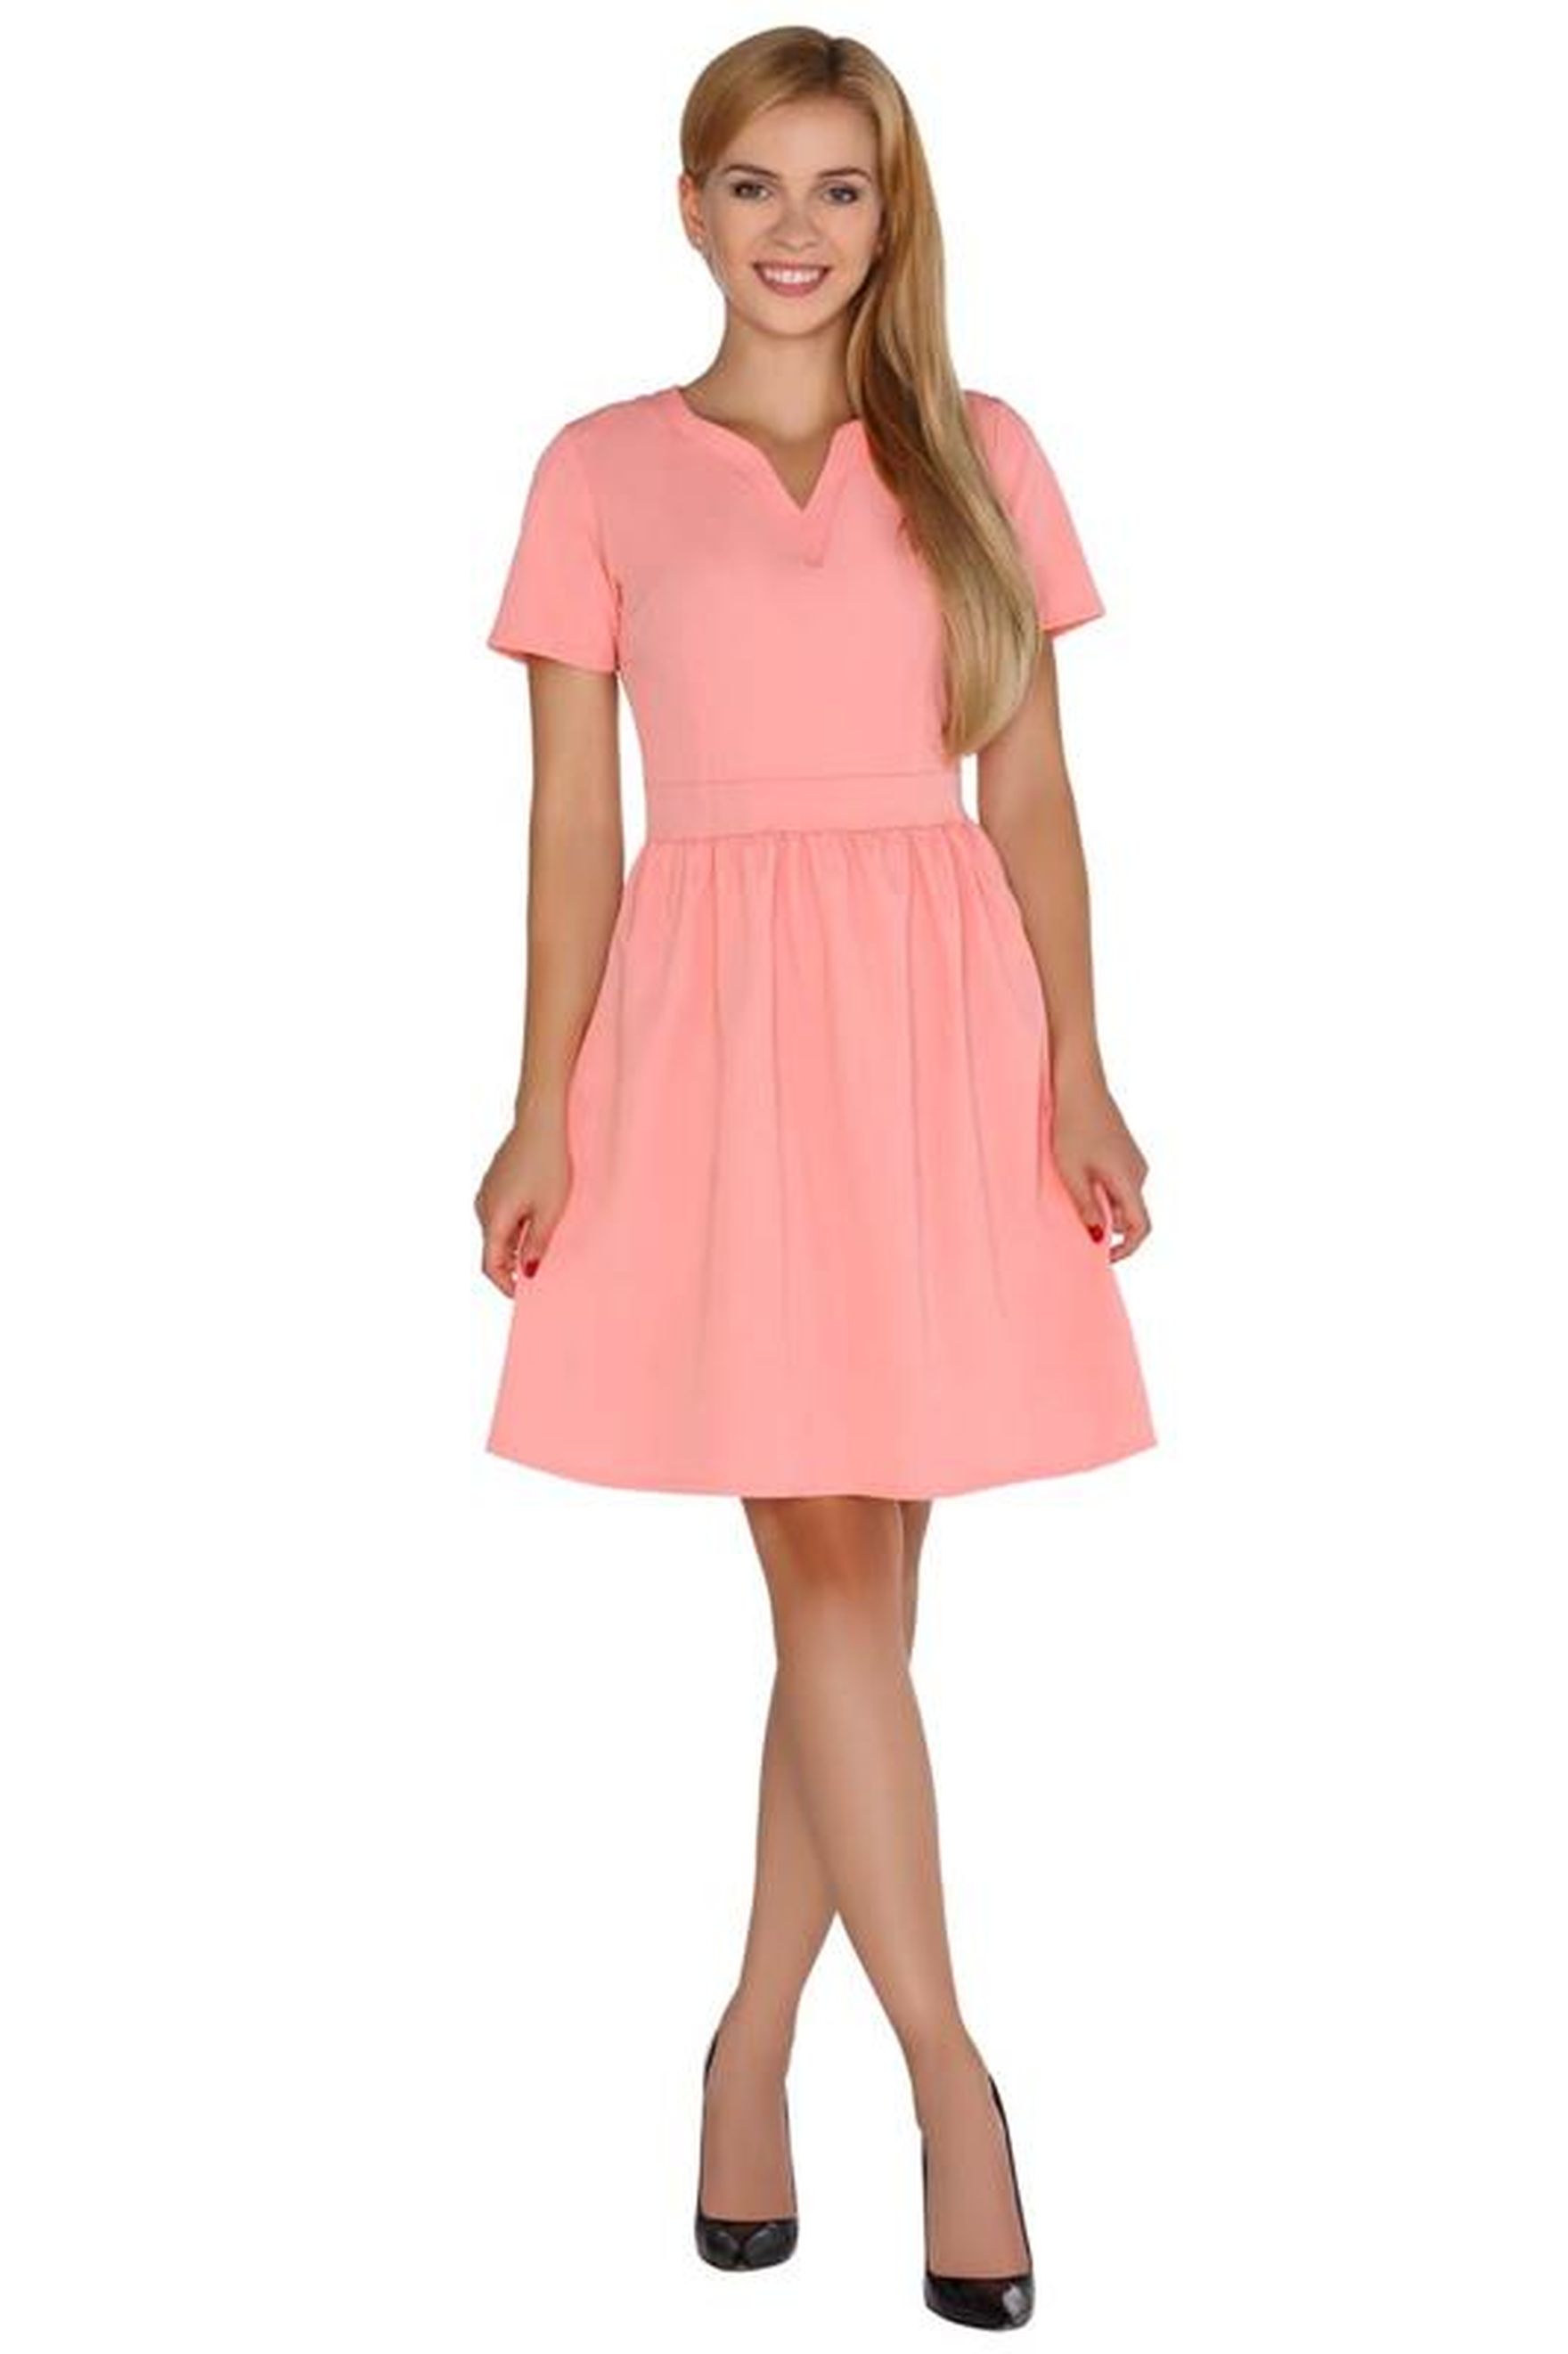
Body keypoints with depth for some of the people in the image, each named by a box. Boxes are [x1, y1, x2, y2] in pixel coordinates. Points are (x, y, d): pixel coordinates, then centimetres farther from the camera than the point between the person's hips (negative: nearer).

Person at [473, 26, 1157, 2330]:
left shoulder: (982, 456, 9)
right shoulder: (604, 470, 6)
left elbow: (1031, 791, 7)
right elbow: (574, 812, 4)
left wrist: (1080, 1073, -2)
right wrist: (543, 1108, -2)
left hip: (939, 1023, 2)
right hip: (713, 1020, -2)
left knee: (860, 1574, 5)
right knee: (829, 1566, -4)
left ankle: (756, 2044, 20)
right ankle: (951, 2072, 4)